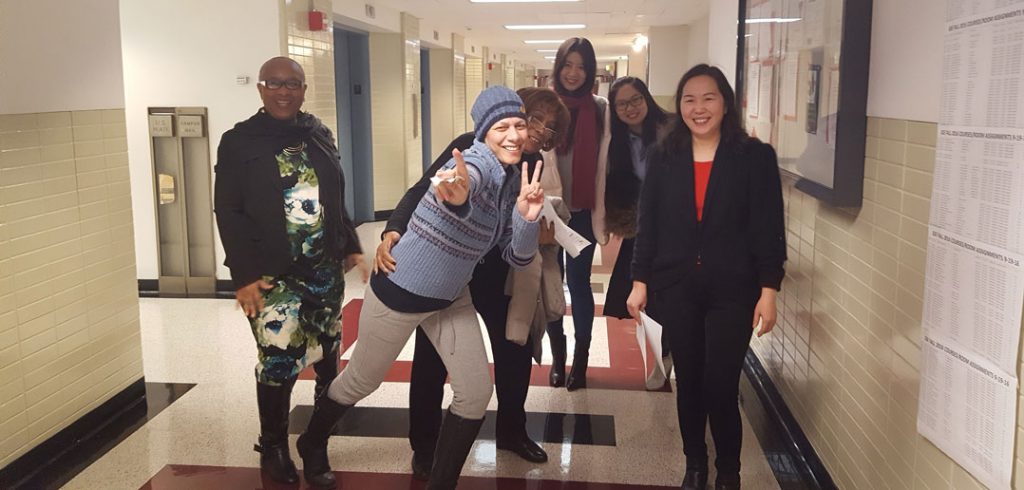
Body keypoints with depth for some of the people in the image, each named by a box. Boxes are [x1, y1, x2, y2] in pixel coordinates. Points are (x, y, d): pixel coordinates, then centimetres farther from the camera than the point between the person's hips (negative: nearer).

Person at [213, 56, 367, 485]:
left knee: (327, 351, 15)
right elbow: (228, 213, -8)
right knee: (278, 362, -6)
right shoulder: (239, 141, -5)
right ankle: (273, 448, 13)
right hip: (272, 273, -5)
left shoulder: (319, 134, 9)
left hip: (325, 267, 5)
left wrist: (350, 247, 13)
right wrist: (244, 275, -14)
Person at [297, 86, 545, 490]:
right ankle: (312, 444, 45)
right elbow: (465, 180, -54)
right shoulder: (478, 162, -27)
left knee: (476, 392, 2)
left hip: (452, 296, 7)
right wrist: (457, 194, -78)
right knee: (361, 381, 15)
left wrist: (528, 218, -22)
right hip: (400, 291, -7)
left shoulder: (514, 180, -3)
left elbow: (517, 257, -2)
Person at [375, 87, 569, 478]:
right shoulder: (471, 146, -19)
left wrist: (538, 235, -20)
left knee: (517, 348, 10)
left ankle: (511, 431, 33)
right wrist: (393, 232, -40)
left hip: (493, 270, 5)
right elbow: (421, 192, -24)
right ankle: (424, 445, 22)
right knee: (432, 358, 2)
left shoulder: (533, 166, -4)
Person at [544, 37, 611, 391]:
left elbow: (602, 164, -1)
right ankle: (557, 357, 25)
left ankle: (580, 360, 19)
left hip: (583, 211, -1)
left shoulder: (600, 109, -1)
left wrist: (601, 211, -3)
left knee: (578, 282, 4)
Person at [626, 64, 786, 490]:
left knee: (721, 387, 0)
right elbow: (648, 225, 5)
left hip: (732, 291, -2)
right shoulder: (662, 157, 3)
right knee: (688, 383, 12)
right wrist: (640, 282, 1)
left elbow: (769, 229, -5)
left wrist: (769, 291, -9)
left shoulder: (755, 157, -4)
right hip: (676, 289, 2)